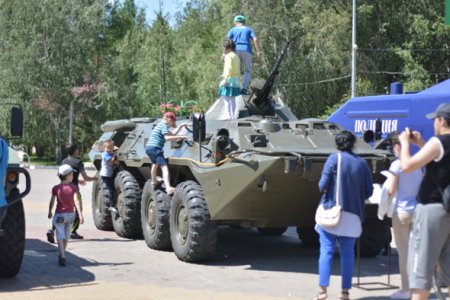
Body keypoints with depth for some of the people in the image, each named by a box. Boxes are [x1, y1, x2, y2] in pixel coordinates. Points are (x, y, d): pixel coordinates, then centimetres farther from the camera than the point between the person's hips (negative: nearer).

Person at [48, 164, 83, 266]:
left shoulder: (56, 188, -7)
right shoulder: (73, 188, -10)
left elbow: (52, 202, 1)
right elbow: (77, 201, -19)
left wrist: (50, 212, 17)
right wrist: (80, 215, -21)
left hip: (60, 214, -2)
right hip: (70, 214, 2)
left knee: (60, 236, -2)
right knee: (66, 236, 18)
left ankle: (62, 256, -16)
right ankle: (62, 255, 32)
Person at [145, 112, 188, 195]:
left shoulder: (160, 125, 24)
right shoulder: (164, 126, -6)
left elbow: (172, 134, 31)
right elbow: (167, 137, -23)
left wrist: (180, 126, 33)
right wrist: (180, 137, -19)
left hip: (148, 148, 10)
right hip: (155, 149, -10)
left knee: (155, 163, 35)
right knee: (164, 167, -18)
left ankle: (154, 182, 53)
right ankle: (168, 188, -33)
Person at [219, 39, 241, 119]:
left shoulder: (229, 56, -8)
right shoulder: (236, 57, 19)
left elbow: (229, 68, -21)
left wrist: (225, 78, -25)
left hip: (229, 79, -9)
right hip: (236, 80, 9)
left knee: (226, 99, -8)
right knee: (233, 100, 14)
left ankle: (229, 116, -13)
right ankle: (233, 115, 17)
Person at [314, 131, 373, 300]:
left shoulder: (334, 159, -4)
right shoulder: (362, 163, 4)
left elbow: (323, 185, -10)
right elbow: (369, 192, 5)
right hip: (353, 215, 3)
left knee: (326, 251, 0)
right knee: (347, 253, 8)